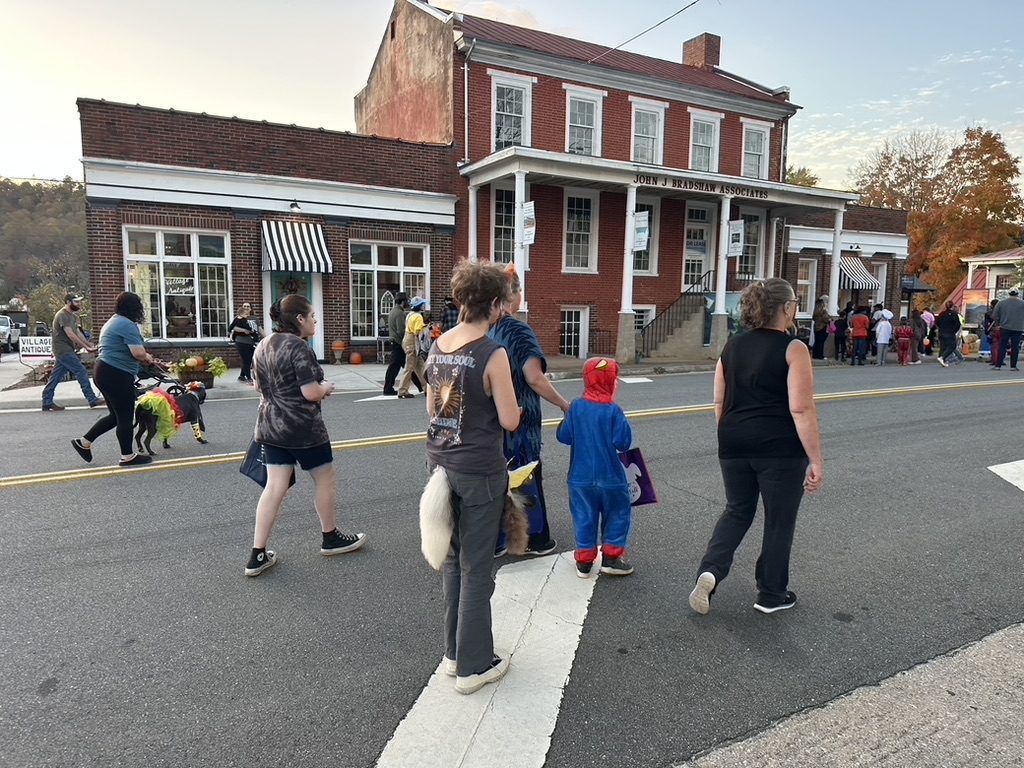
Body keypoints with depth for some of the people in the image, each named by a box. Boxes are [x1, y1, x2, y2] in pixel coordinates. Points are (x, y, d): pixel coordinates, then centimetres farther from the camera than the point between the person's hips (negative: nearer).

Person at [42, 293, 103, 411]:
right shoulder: (62, 315, -14)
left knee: (56, 376, 11)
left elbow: (78, 332, 16)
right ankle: (92, 400, -10)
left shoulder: (73, 316, 16)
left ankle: (47, 403, 16)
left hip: (66, 351, 10)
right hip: (63, 350, -10)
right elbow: (70, 334, -22)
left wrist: (90, 344, 6)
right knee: (81, 371, -11)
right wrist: (85, 347, -23)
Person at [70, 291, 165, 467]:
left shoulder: (113, 321, 18)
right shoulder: (128, 325, -15)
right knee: (126, 417, -1)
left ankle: (84, 442, 24)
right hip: (116, 375, -10)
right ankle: (127, 456, 8)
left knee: (116, 415, 19)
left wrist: (150, 360, 22)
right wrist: (148, 357, 0)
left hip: (104, 372, 11)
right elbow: (138, 353, -23)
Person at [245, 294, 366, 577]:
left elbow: (258, 386, 17)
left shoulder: (263, 346, 8)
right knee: (324, 479, 12)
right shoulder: (299, 347, -19)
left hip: (270, 428, 8)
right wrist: (326, 388, -2)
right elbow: (311, 393, -22)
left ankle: (257, 555, 9)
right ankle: (331, 538, 29)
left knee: (275, 486, 9)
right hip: (302, 429, -8)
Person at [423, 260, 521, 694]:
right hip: (479, 471, -7)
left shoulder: (437, 346, 3)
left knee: (453, 559, 20)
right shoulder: (492, 354, -17)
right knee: (476, 567, 7)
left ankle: (454, 652, 33)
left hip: (440, 461, 7)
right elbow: (509, 421, -13)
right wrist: (512, 401, 6)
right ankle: (473, 666, 21)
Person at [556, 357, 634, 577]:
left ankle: (584, 560, 18)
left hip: (580, 478, 3)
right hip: (610, 478, -3)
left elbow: (564, 436, -3)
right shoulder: (613, 411, -15)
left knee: (584, 517, 13)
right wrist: (622, 423, 0)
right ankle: (611, 557, 18)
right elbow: (623, 442, -16)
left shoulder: (576, 407, -6)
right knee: (617, 515, 16)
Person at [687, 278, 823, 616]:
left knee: (737, 511, 20)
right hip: (780, 449, -5)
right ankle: (771, 595, 25)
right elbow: (802, 410, -16)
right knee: (779, 521, 12)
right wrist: (816, 461, -11)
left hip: (735, 445, 5)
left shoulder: (732, 346, 6)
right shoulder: (793, 350, -11)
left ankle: (710, 570, 2)